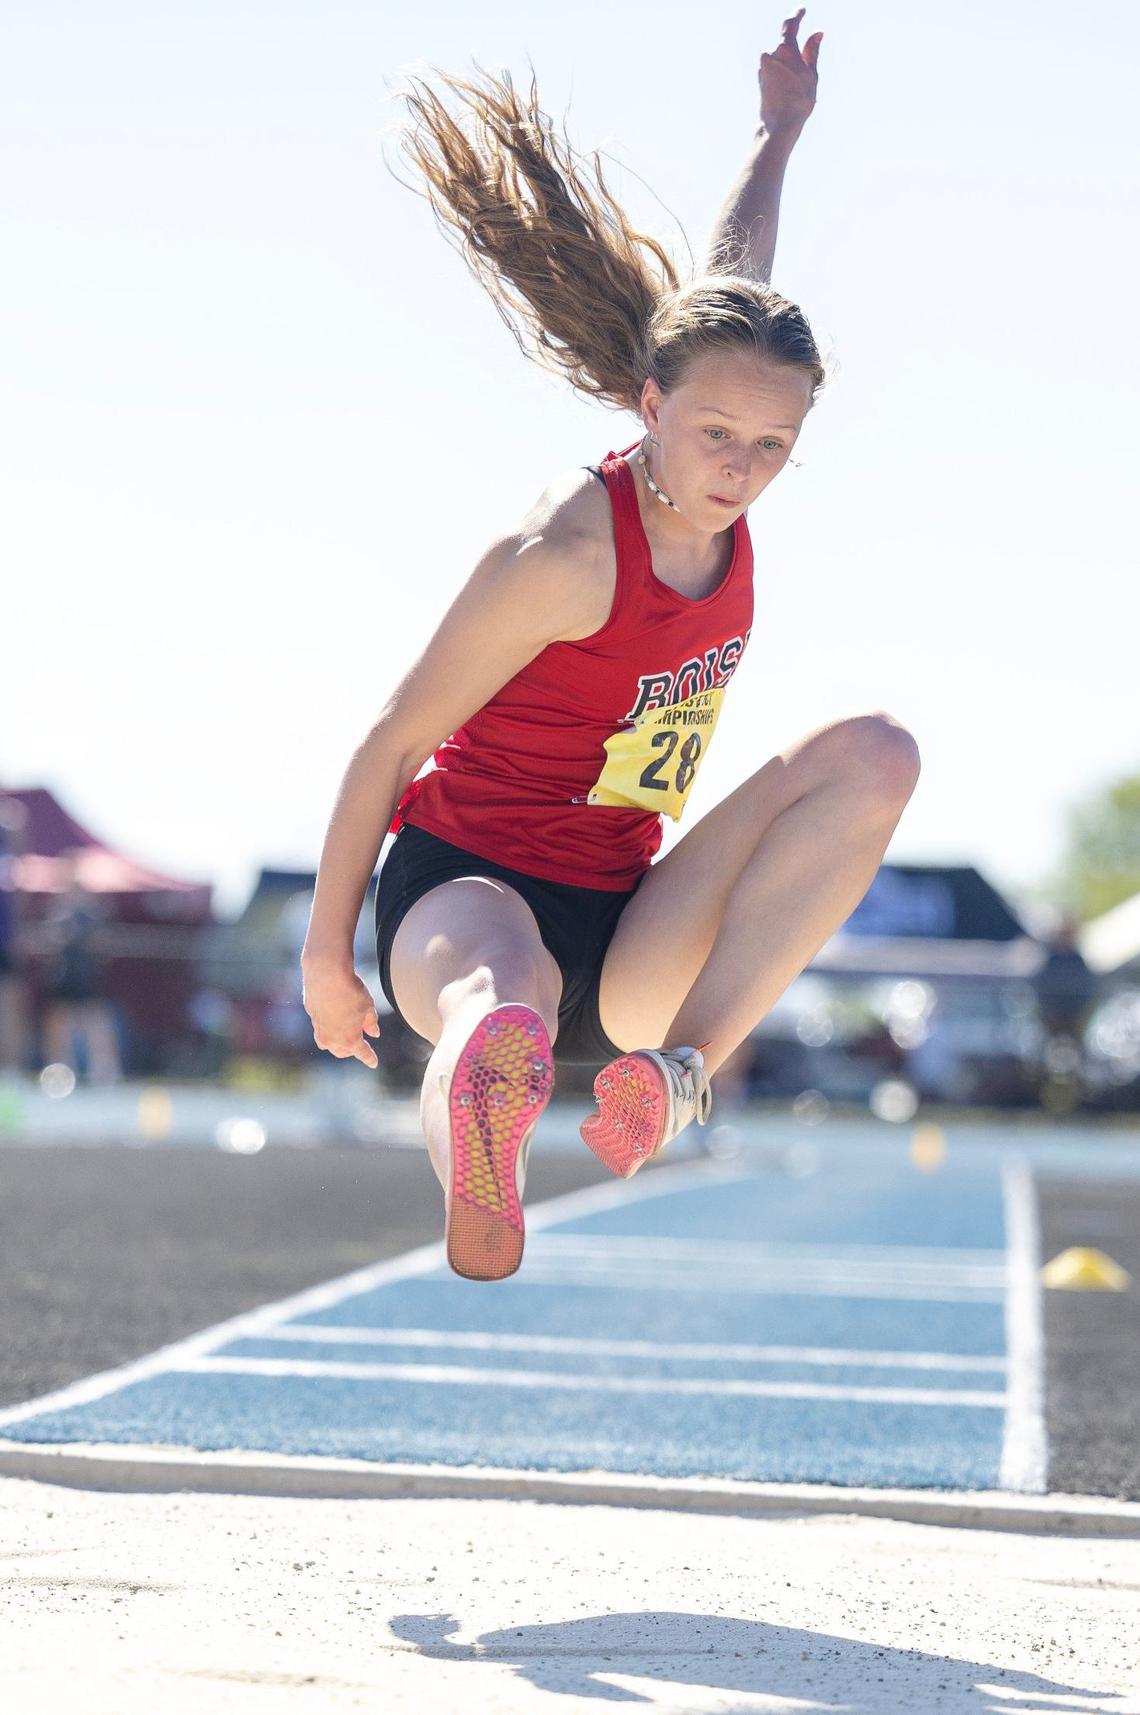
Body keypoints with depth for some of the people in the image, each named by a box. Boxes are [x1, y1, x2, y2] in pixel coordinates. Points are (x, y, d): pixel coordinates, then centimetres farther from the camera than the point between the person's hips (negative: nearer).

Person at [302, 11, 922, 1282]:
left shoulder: (706, 491, 3)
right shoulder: (565, 550, -18)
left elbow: (723, 302, 25)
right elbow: (393, 743, -9)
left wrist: (778, 134, 39)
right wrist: (327, 951, -3)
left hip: (624, 938, 10)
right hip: (466, 887, -9)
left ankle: (686, 1067, -25)